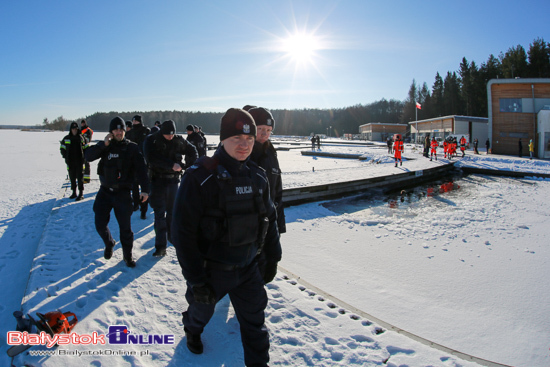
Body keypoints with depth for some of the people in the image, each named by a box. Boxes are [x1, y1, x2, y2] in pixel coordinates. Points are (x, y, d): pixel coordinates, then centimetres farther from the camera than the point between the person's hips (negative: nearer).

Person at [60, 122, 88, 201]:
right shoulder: (66, 138, 6)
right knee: (72, 178, 8)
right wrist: (65, 157, 5)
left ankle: (81, 194, -2)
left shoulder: (82, 137, 4)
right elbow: (62, 148, 15)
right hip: (70, 162, 2)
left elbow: (86, 148, 12)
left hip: (80, 161, -2)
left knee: (80, 177, -5)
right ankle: (74, 193, 18)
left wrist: (84, 157, 2)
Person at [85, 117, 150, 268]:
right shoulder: (105, 146, 4)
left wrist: (145, 189, -20)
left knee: (125, 226, 4)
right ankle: (109, 243, 34)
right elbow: (88, 156, -8)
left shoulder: (132, 148, -4)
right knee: (100, 224, 3)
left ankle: (127, 255, 21)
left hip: (123, 193, -2)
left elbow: (141, 169, -10)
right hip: (105, 191, 2)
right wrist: (103, 144, -20)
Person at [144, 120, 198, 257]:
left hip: (174, 179, 3)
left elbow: (192, 151, 13)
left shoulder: (179, 140, 1)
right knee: (160, 212, -4)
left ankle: (172, 236, 32)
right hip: (157, 180, -3)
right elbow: (151, 158, -22)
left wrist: (190, 165, -4)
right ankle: (160, 246, -1)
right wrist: (171, 165, -28)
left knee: (172, 210, 14)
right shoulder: (151, 140, -8)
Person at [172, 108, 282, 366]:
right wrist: (195, 279, -18)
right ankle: (192, 330, 59)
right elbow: (183, 232, -21)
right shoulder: (200, 177, -22)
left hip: (249, 267, 3)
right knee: (201, 309, 24)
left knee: (255, 320, 12)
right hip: (211, 269, -3)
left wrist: (272, 257, 9)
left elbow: (269, 219, 8)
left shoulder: (257, 177, -4)